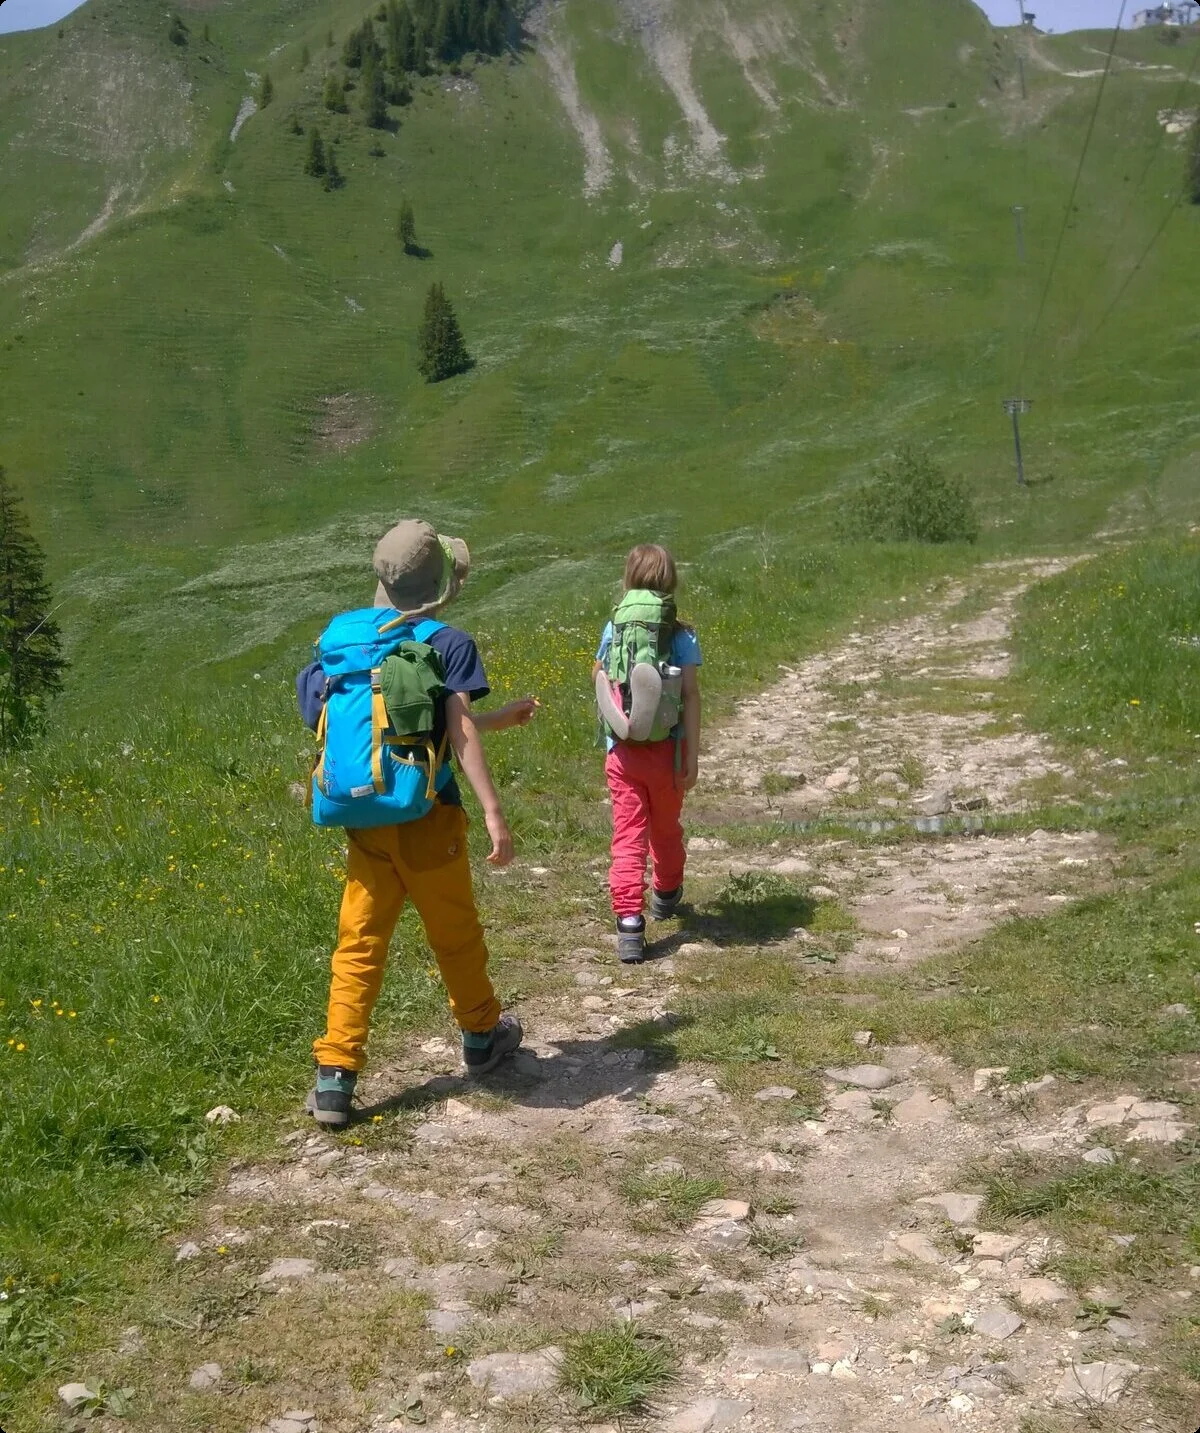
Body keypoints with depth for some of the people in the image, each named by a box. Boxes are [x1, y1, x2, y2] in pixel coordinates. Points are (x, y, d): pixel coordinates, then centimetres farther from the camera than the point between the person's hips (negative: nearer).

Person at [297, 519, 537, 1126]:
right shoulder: (450, 644, -8)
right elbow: (459, 733, -18)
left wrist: (500, 718, 26)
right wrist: (493, 813, -20)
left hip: (366, 821, 4)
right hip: (427, 821, -4)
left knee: (359, 945, 8)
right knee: (456, 936, 16)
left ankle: (334, 1079, 5)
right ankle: (481, 1036, 37)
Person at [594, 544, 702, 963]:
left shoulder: (614, 628, -2)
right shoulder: (681, 634, -8)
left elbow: (598, 674, 13)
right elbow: (690, 695, -12)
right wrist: (693, 755, -11)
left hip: (622, 751, 0)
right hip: (666, 749, 0)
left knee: (628, 836, 2)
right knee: (666, 826, 22)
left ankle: (629, 923, -8)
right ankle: (666, 894, 44)